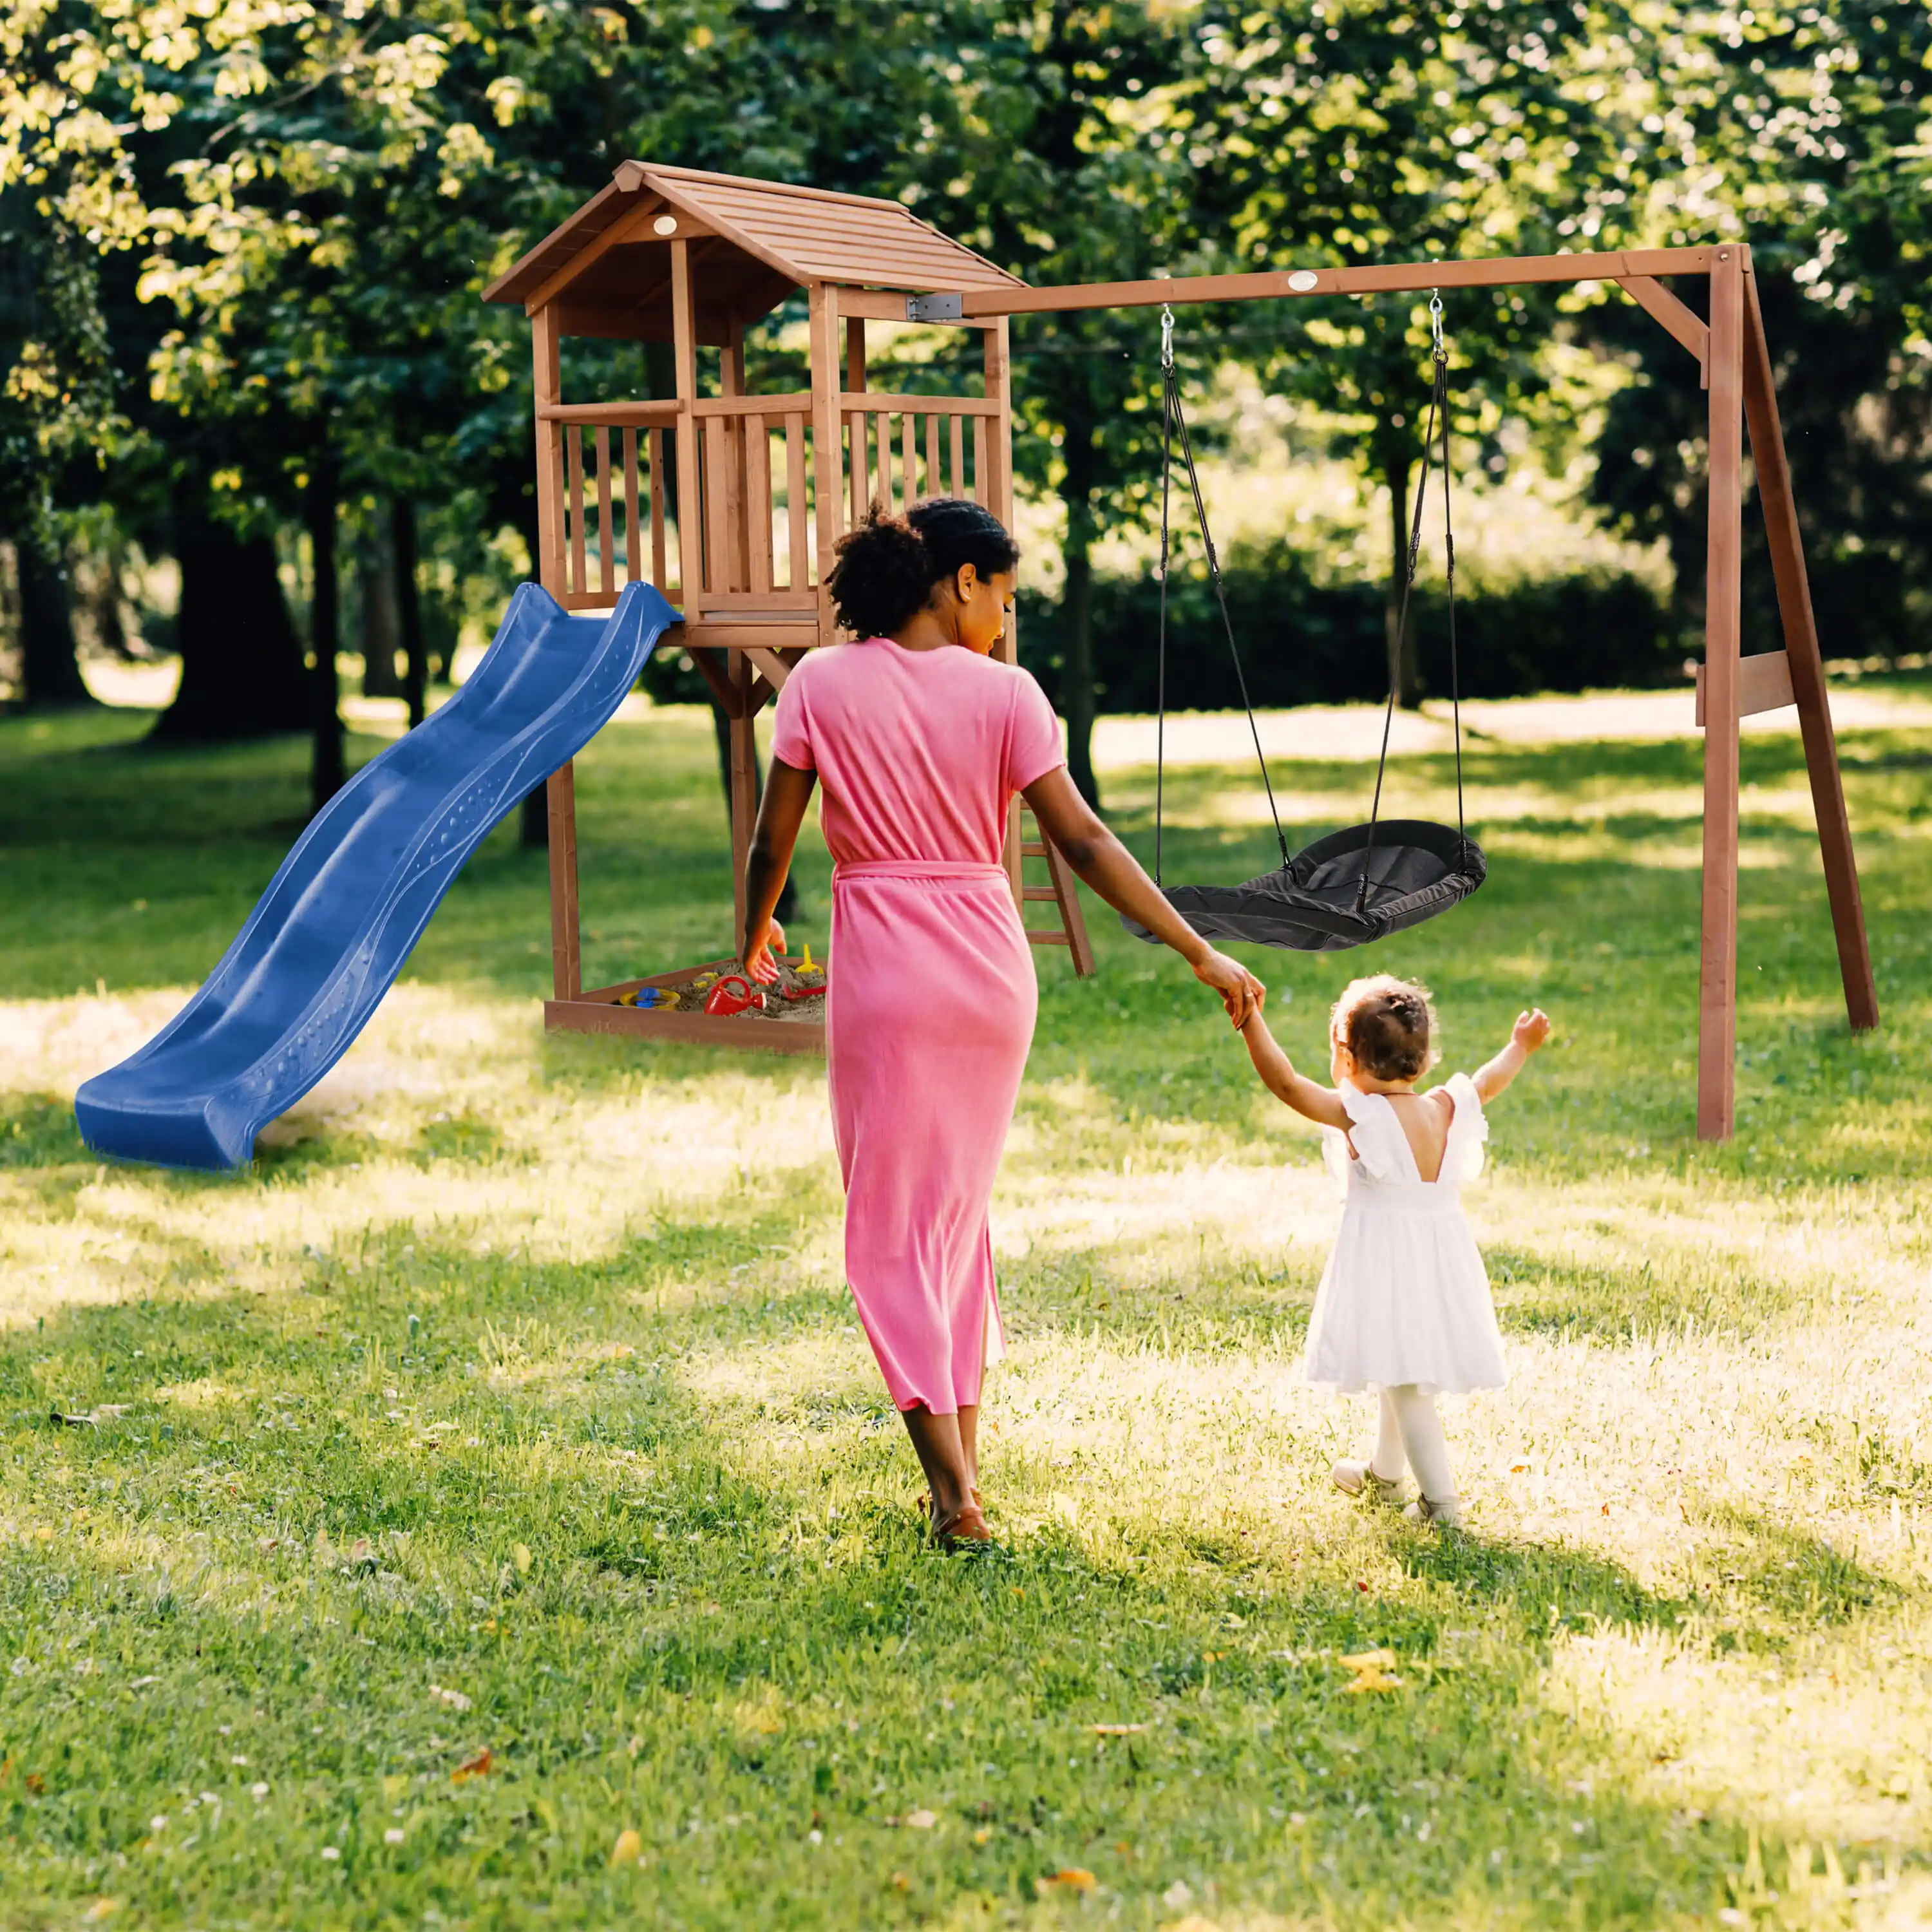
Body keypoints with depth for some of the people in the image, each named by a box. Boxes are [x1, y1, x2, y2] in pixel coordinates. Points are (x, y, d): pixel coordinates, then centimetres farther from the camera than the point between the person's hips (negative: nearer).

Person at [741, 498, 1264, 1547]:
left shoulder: (823, 683, -3)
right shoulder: (1003, 692, -4)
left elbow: (772, 840, 0)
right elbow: (1084, 843, -7)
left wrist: (755, 933, 20)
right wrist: (1201, 955, -3)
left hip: (883, 969, -2)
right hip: (992, 965, 2)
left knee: (891, 1227, 4)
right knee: (960, 1207, 19)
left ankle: (953, 1490, -3)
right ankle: (963, 1455, 24)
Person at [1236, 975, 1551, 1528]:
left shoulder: (1358, 1114, -16)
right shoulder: (1446, 1109, 1)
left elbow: (1285, 1082, -22)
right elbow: (1488, 1082, 21)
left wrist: (1250, 1020, -23)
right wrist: (1520, 1047, 38)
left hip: (1385, 1263, -7)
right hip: (1442, 1258, 7)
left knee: (1404, 1382, -3)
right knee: (1403, 1373, 23)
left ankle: (1440, 1499, -7)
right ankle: (1383, 1473, 42)